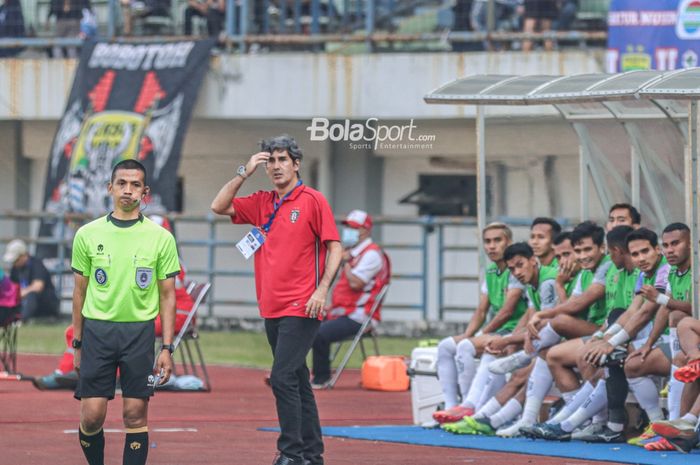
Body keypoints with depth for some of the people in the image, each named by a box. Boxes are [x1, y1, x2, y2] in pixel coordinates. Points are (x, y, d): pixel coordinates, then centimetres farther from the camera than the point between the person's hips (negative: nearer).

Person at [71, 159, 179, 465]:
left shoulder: (161, 238, 1)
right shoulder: (88, 235, 3)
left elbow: (167, 296, 5)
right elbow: (80, 292, 10)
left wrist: (167, 348, -1)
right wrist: (77, 343, 8)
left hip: (139, 331, 0)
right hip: (97, 329, 0)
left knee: (136, 415, 0)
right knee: (91, 415, -5)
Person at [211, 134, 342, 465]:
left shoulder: (313, 201, -4)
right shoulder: (261, 203, 13)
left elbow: (335, 247, -6)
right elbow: (219, 206, 9)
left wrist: (322, 290, -16)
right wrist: (244, 173, 0)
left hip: (302, 309, -7)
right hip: (272, 309, 7)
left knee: (282, 377, -16)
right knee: (296, 381, 11)